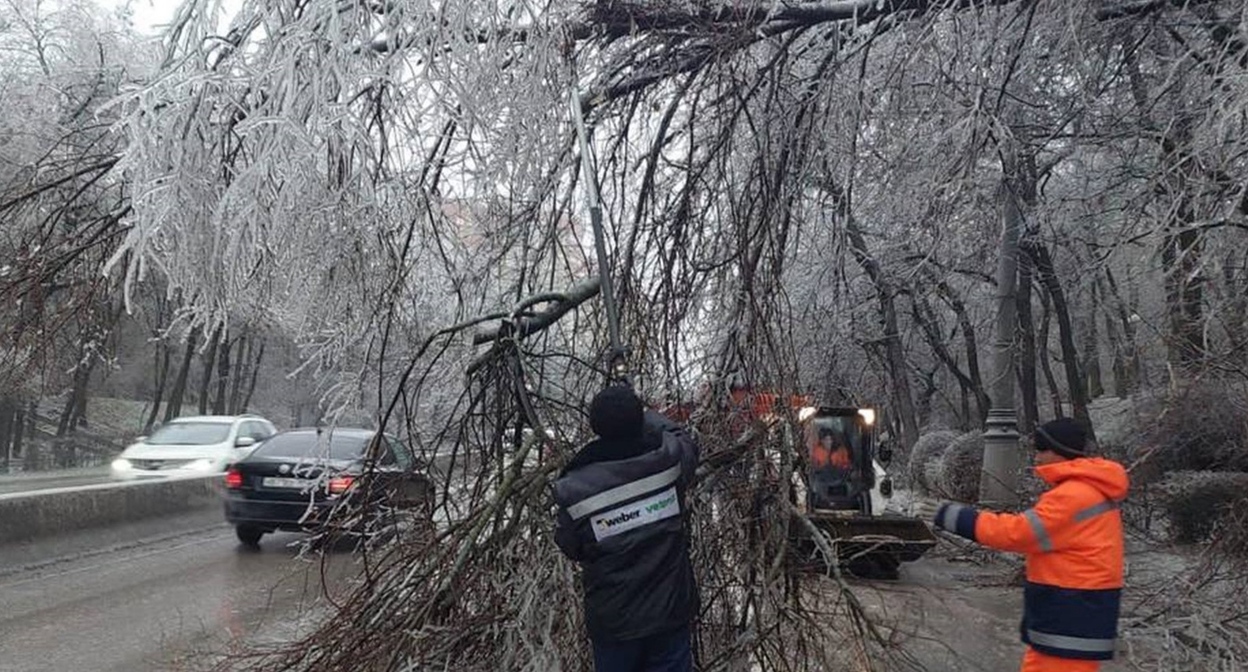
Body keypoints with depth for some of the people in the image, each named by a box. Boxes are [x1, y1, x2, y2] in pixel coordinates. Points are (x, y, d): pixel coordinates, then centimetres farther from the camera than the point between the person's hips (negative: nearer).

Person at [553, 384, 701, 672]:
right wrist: (643, 416, 21)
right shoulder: (667, 461, -16)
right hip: (671, 612, 0)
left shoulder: (575, 489, -18)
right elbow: (684, 439, 9)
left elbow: (569, 547, -1)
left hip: (612, 620, 0)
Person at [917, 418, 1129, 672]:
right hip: (1074, 608, 10)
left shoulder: (1073, 495, -21)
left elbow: (1017, 532, -22)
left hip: (1073, 613, -10)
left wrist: (953, 517, -17)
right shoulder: (1088, 488, 13)